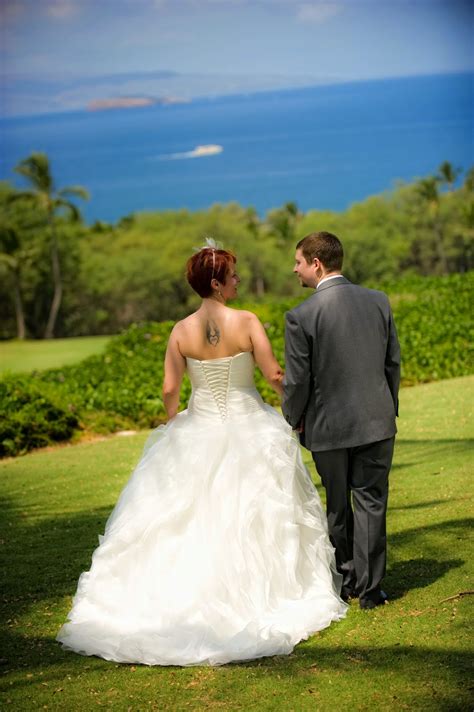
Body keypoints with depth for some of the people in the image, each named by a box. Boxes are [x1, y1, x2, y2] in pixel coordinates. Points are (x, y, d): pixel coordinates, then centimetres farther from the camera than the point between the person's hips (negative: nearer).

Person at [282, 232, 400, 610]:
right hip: (376, 422, 3)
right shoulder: (379, 301, 0)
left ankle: (346, 581, 26)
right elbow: (393, 362, 6)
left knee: (339, 507, 14)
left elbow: (297, 381, -9)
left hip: (329, 426, -2)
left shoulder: (301, 316, -14)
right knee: (371, 503, 7)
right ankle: (369, 588, 9)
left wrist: (293, 421, 8)